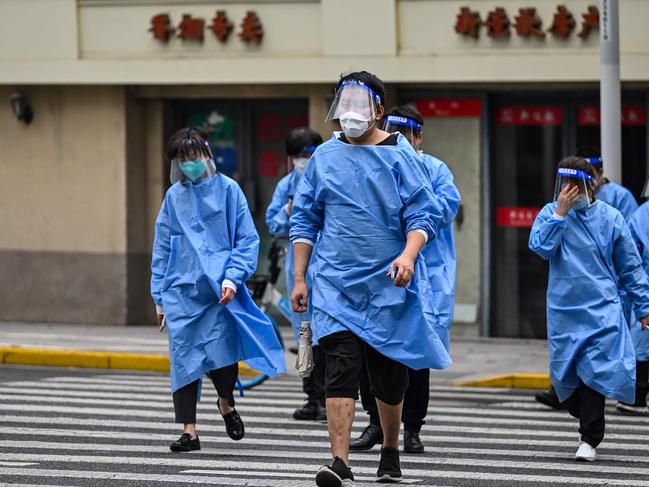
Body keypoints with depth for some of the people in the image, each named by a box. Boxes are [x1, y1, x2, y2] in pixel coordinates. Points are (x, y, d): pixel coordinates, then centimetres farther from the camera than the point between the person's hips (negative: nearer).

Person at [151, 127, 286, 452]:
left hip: (219, 290, -3)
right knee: (184, 359, -1)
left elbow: (247, 239, 0)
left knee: (220, 353, -10)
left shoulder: (227, 190, 1)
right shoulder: (174, 196, 11)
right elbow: (162, 248, 15)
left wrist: (232, 277, -12)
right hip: (181, 291, 3)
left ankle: (226, 403, 22)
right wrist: (159, 297, 12)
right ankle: (189, 431, 4)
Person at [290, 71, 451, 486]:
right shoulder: (325, 157, 6)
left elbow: (424, 214, -6)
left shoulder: (399, 156, -2)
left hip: (388, 285, -1)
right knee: (341, 369, -13)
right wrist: (299, 278, 7)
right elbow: (305, 220, 12)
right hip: (336, 285, 1)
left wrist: (408, 256, -24)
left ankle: (391, 452, 32)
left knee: (389, 374, 10)